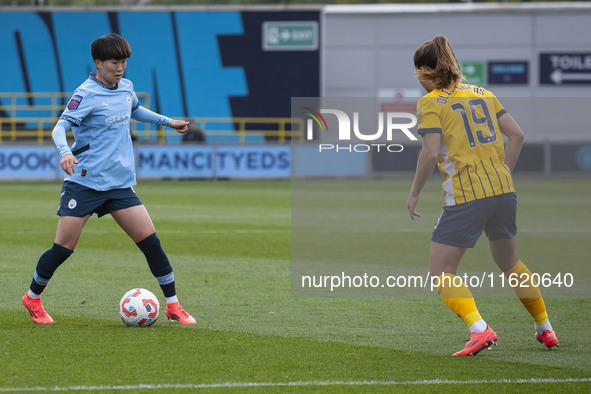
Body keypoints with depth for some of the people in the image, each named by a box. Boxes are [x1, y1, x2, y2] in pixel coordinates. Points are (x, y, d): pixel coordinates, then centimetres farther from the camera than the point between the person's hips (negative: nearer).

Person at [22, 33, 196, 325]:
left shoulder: (126, 88, 9)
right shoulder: (86, 94, -12)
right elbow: (59, 128, -19)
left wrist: (167, 121, 35)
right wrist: (65, 152, -38)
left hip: (119, 183, 5)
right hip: (84, 180, -5)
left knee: (150, 241, -4)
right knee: (64, 247, -4)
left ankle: (173, 305, 5)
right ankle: (32, 298, 19)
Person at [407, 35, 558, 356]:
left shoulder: (430, 103, -5)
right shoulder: (481, 93, 13)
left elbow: (430, 153, -15)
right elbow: (516, 134, 11)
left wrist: (414, 194, -3)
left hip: (466, 198, -7)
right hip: (504, 191, 7)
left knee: (441, 274, -1)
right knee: (508, 261, 27)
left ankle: (479, 328, -21)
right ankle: (545, 329, 32)